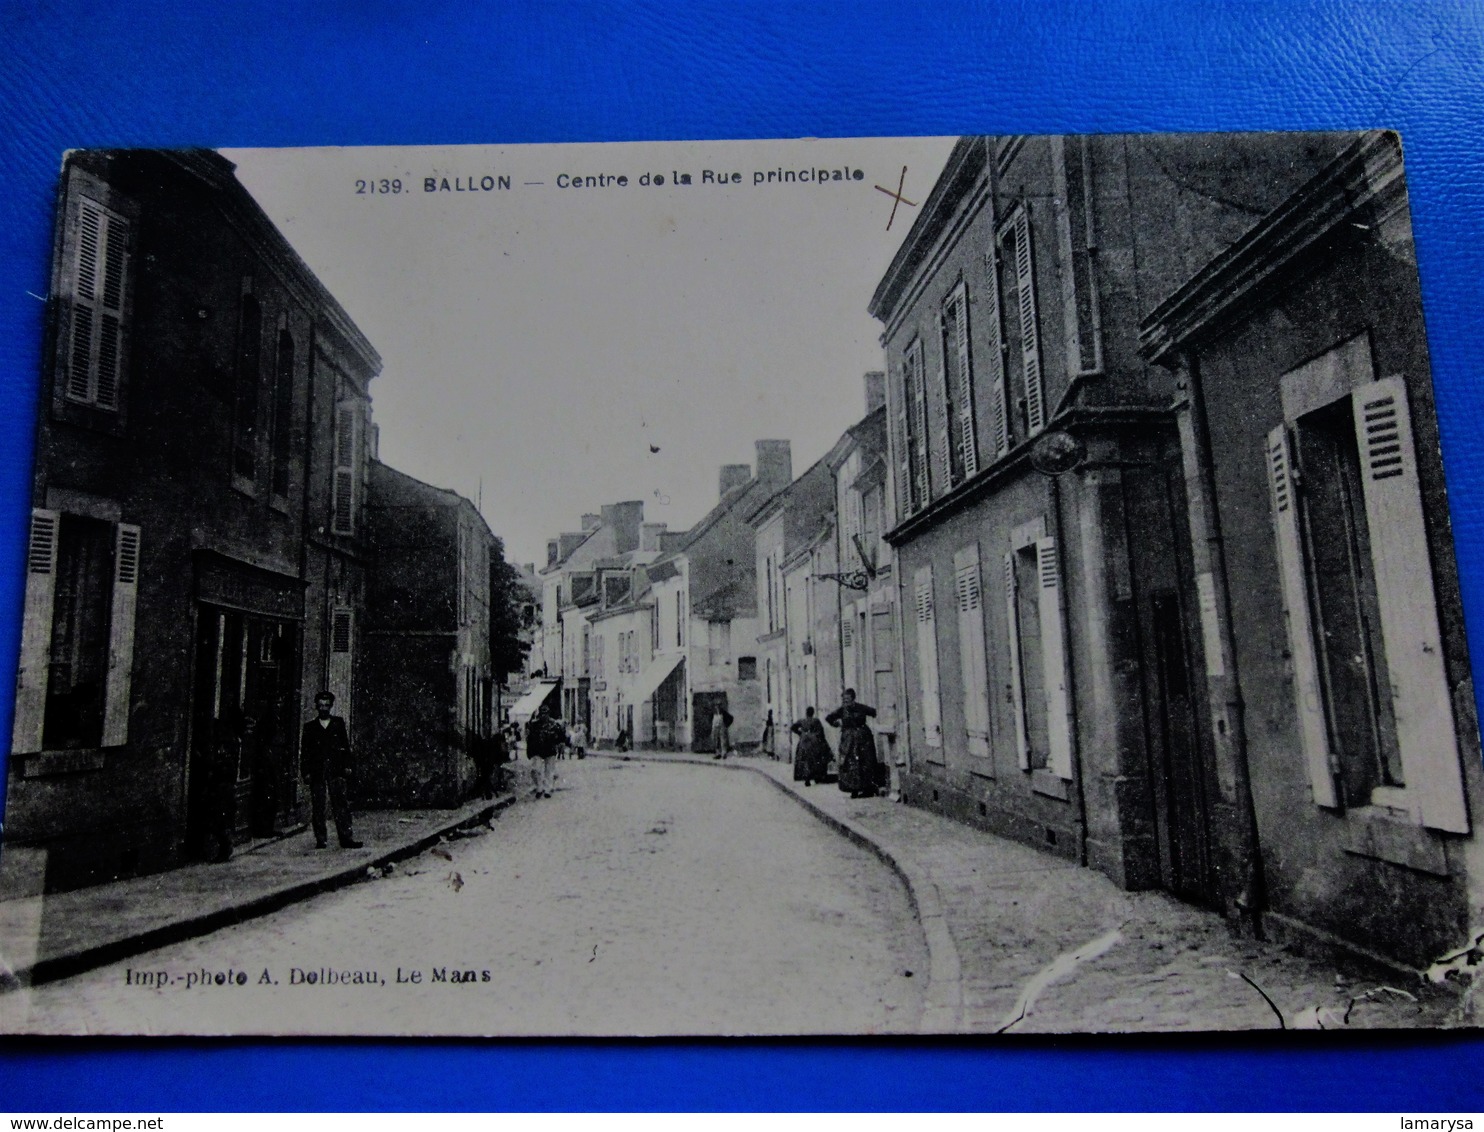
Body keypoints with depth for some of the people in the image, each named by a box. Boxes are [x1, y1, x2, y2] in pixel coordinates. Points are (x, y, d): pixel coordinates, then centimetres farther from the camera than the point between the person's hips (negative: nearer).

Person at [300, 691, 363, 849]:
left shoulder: (338, 723, 13)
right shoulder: (309, 727, 12)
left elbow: (346, 746, 11)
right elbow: (304, 752, 8)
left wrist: (347, 765, 1)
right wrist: (306, 772, -1)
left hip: (336, 771, 0)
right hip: (317, 772, 0)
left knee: (341, 804, -7)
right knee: (318, 807, 1)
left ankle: (346, 838, -8)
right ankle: (321, 840, 8)